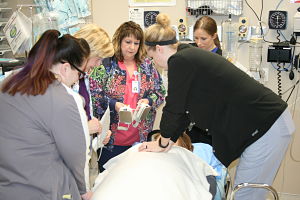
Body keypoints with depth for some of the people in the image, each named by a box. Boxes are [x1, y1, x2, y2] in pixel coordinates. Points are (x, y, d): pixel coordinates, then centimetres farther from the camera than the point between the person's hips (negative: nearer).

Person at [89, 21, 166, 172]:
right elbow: (94, 94, -8)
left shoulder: (147, 65, 9)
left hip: (141, 136, 4)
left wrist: (148, 101, -9)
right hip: (112, 137, -3)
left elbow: (160, 91, 10)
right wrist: (113, 104, -21)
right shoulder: (105, 64, -4)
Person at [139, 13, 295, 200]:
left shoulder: (179, 61, -15)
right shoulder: (191, 55, 13)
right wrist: (169, 142, 22)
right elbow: (185, 108, 18)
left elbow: (173, 107, -8)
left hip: (267, 125, -10)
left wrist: (163, 143, 8)